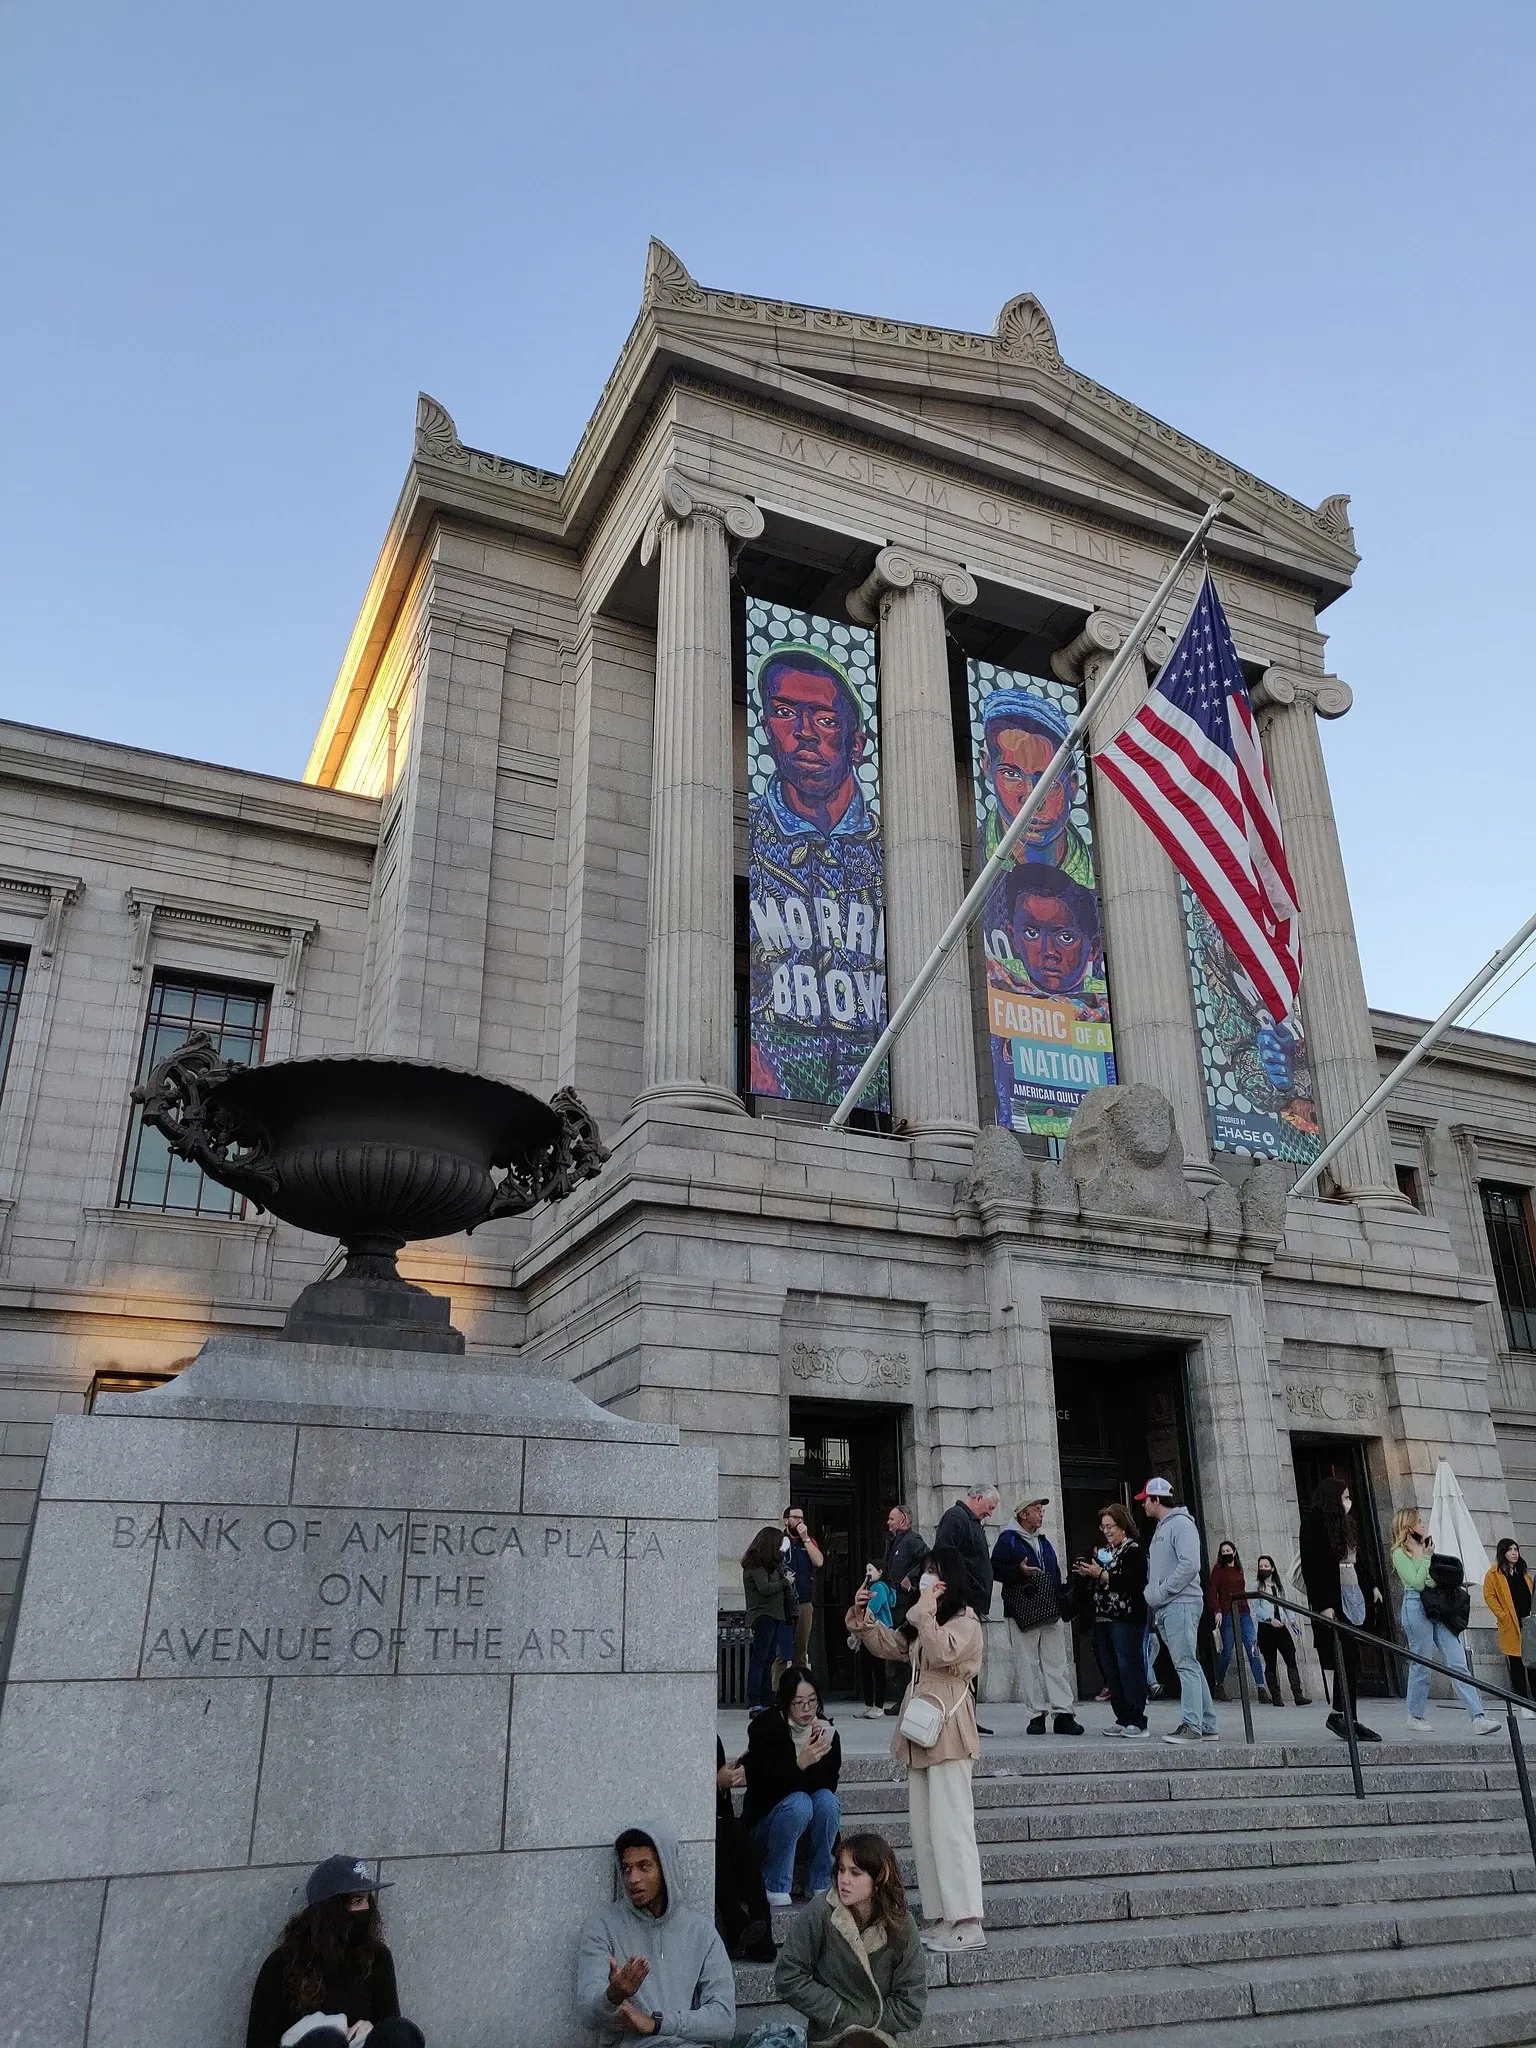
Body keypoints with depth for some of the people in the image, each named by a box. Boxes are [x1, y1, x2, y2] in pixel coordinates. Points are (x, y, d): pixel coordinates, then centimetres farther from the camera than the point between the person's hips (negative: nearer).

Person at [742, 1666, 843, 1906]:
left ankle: (821, 1886, -12)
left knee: (827, 1800, -27)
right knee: (799, 1803, -33)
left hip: (811, 1824, 4)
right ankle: (776, 1888, -17)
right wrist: (801, 1763, -37)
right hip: (764, 1821, -3)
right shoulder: (765, 1728, -13)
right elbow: (765, 1786, -21)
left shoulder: (826, 1731, -1)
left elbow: (830, 1785, -9)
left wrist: (819, 1757, -27)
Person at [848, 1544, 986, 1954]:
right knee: (923, 1831, 9)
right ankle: (940, 1918, 15)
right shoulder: (922, 1622, 20)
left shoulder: (965, 1620, -8)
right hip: (920, 1733, 9)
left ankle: (968, 1924, -6)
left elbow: (941, 1653, -25)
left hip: (948, 1731, -9)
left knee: (950, 1827, -9)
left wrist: (925, 1612, -19)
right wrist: (863, 1616, 9)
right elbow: (888, 1645, 22)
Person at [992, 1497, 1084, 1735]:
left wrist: (1059, 1606, 15)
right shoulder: (1008, 1539, 1)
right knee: (1028, 1665, -3)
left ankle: (1064, 1713, -1)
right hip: (1022, 1615, -5)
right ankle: (1038, 1714, 3)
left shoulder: (1044, 1543, 22)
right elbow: (995, 1569, -8)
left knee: (1057, 1663, -1)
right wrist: (1019, 1572, -21)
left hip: (1050, 1614, 6)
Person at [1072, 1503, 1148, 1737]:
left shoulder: (1134, 1551, -6)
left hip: (1126, 1619, -8)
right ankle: (1123, 1719, 14)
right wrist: (1086, 1573, 1)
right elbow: (1098, 1583, 21)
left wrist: (1101, 1574, -21)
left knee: (1129, 1667, -9)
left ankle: (1137, 1722, -5)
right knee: (1110, 1670, 7)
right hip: (1103, 1618, 8)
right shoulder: (1104, 1551, 19)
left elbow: (1133, 1582, -20)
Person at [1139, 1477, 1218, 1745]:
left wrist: (1160, 1593, -17)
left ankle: (1191, 1725, -13)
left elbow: (1190, 1564, -20)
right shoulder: (1160, 1528, 22)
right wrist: (1151, 1597, 9)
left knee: (1186, 1664, -11)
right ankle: (1208, 1725, 14)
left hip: (1181, 1604, -10)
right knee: (1189, 1665, 10)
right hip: (1164, 1609, 10)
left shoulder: (1180, 1524, -8)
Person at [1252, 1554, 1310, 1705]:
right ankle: (1275, 1697, 4)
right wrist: (1270, 1619, -18)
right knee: (1270, 1663, -1)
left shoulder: (1278, 1585, 17)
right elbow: (1256, 1607, -6)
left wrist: (1291, 1620, 12)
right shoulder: (1256, 1586, 2)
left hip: (1281, 1626, 4)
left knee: (1291, 1659, -8)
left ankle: (1298, 1695, -12)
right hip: (1266, 1628, -4)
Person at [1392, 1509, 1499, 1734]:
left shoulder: (1425, 1548, 19)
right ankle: (1415, 1716, 14)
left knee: (1458, 1662, -3)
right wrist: (1426, 1558, -5)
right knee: (1421, 1665, 0)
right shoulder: (1400, 1554, -2)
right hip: (1417, 1608, -7)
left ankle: (1478, 1718, -9)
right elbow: (1417, 1583, -13)